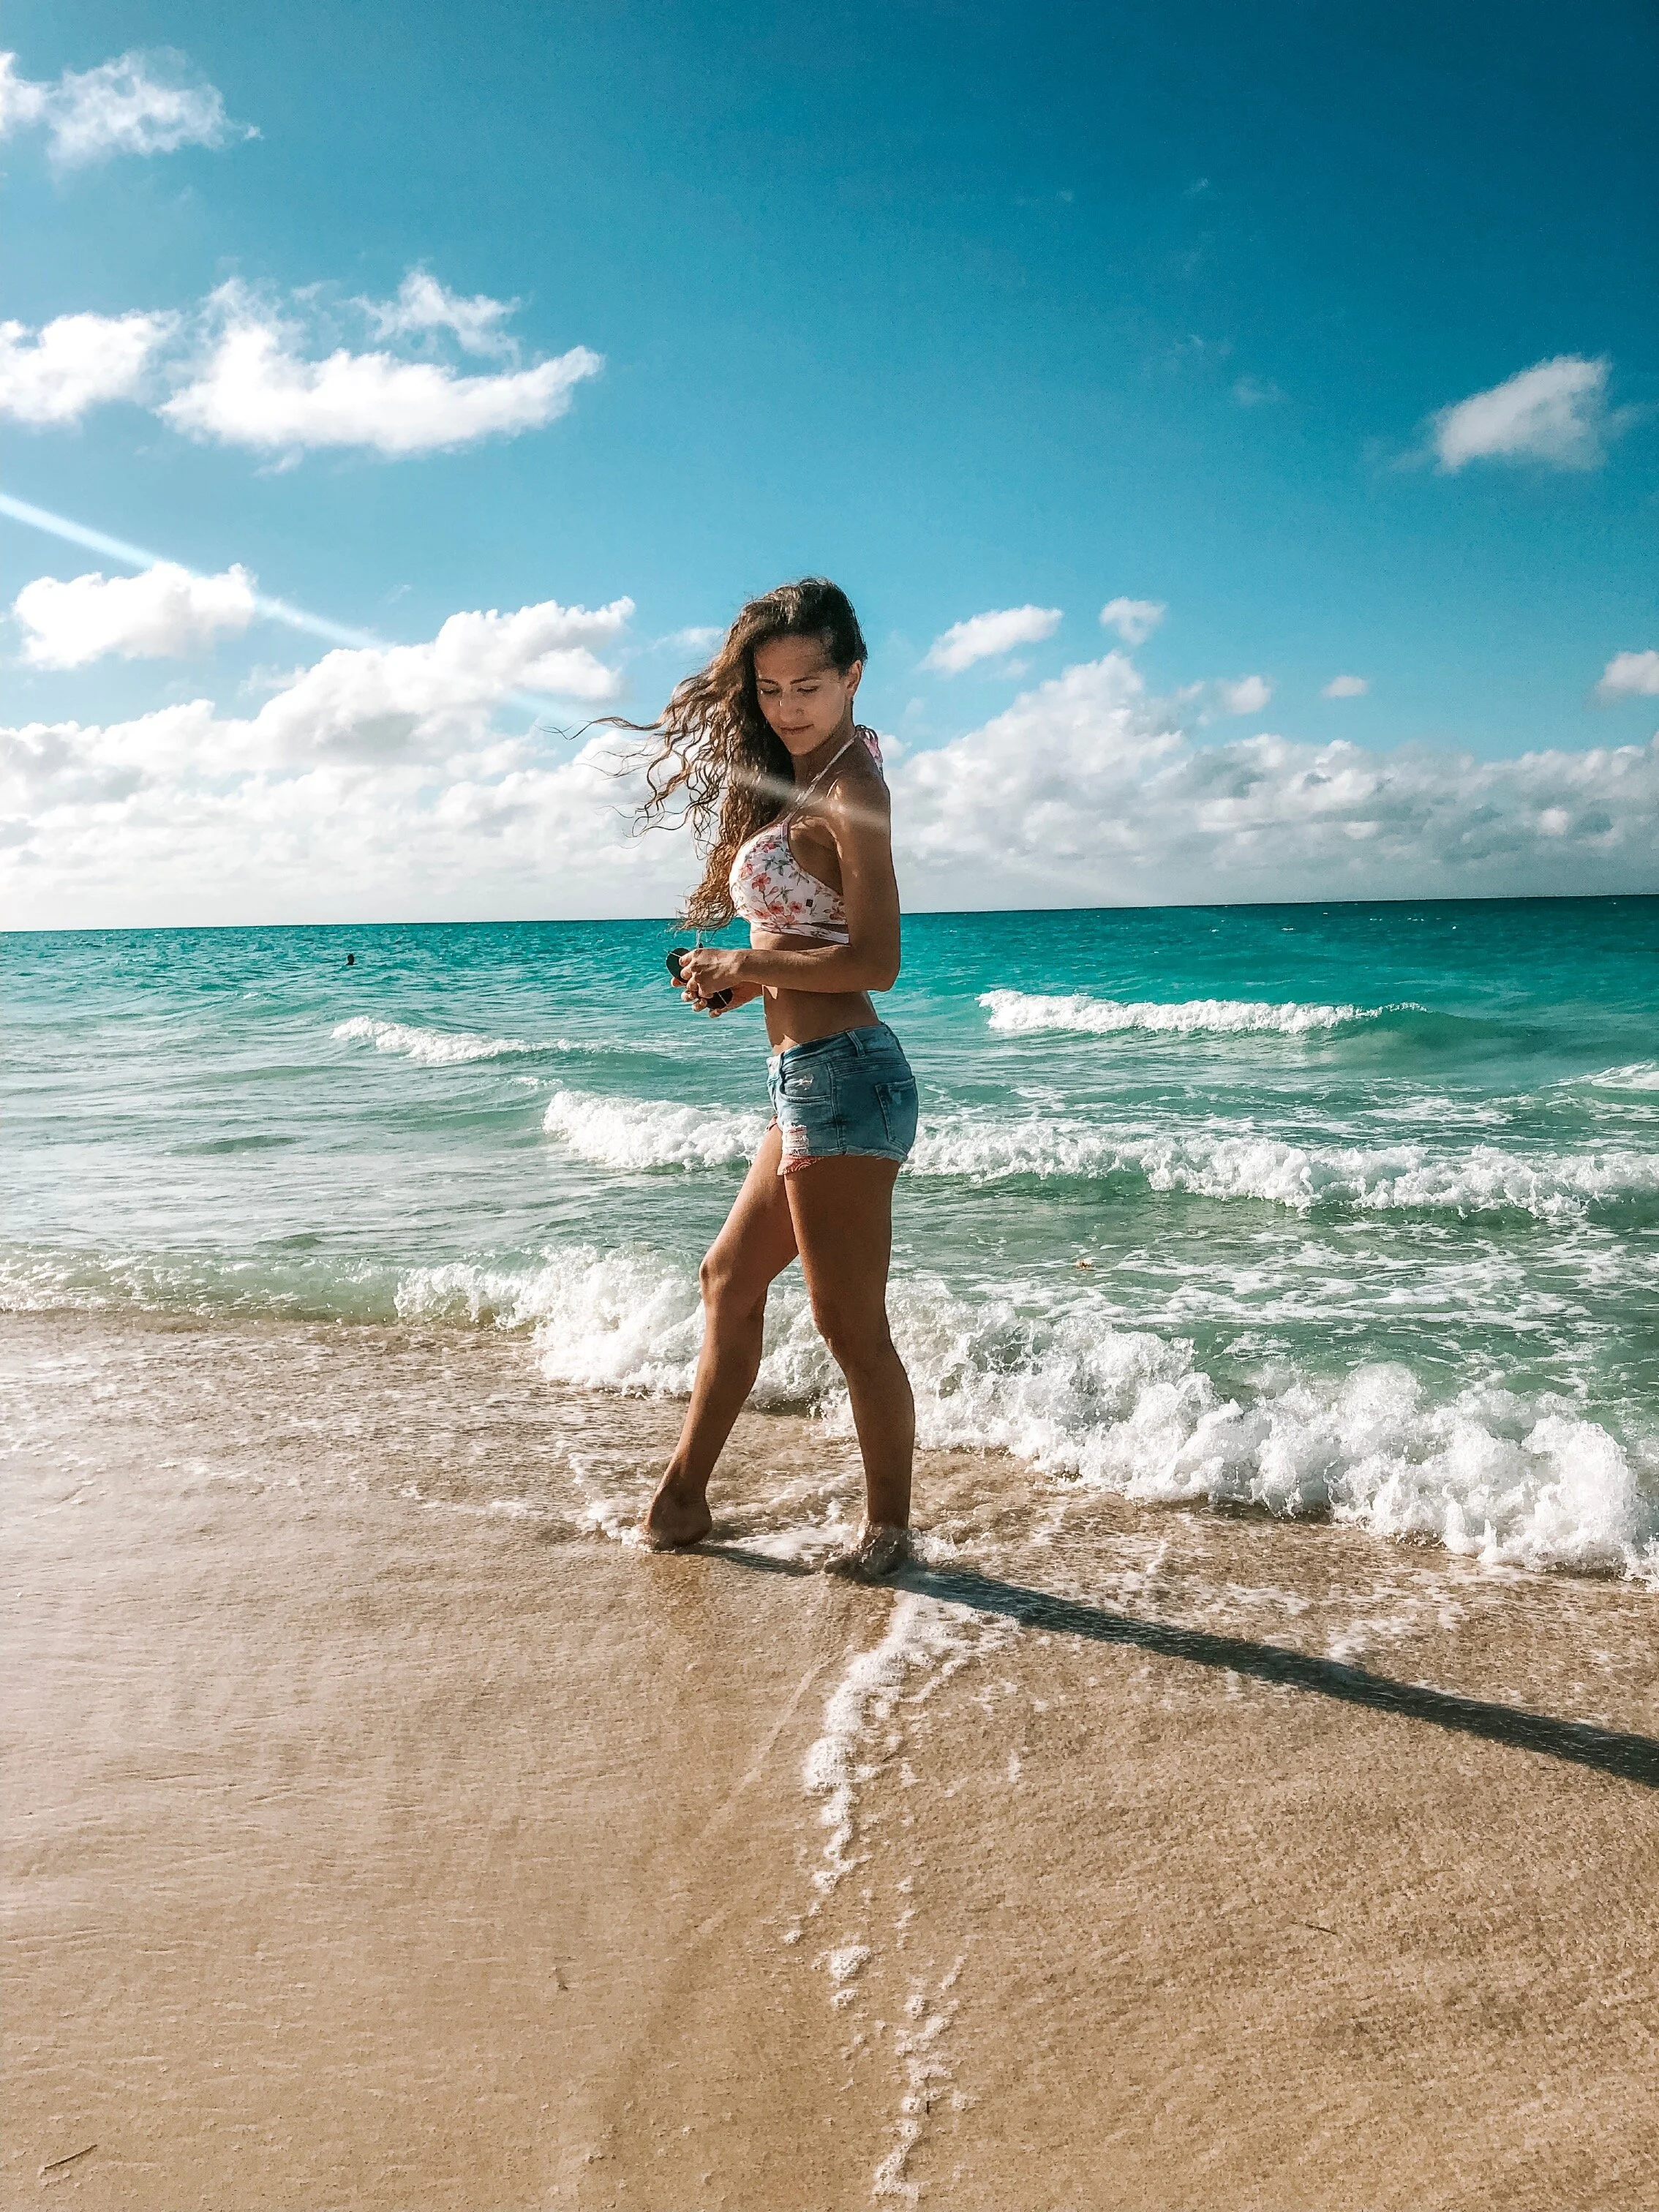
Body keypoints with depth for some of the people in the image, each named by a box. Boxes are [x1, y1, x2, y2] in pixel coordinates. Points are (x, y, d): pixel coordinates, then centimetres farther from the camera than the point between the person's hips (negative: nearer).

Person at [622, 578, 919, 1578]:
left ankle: (890, 1526, 18)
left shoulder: (848, 787, -12)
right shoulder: (792, 783, 16)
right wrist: (750, 980, 2)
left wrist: (742, 964, -10)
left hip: (840, 1074, -11)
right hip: (811, 1078, 11)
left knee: (852, 1326, 0)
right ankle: (684, 1496, 34)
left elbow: (875, 960, -20)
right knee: (732, 1276, 20)